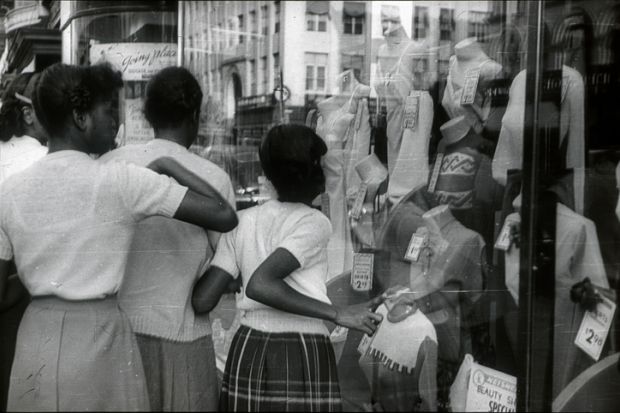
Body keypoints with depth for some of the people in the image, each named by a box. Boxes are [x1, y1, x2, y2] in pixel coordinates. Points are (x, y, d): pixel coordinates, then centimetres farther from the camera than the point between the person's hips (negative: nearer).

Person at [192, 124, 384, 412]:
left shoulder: (242, 222, 6)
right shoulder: (314, 223, -8)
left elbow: (202, 300, -1)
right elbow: (259, 285, -22)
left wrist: (228, 281, 20)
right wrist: (338, 314, -19)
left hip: (247, 354, 5)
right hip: (303, 359, -5)